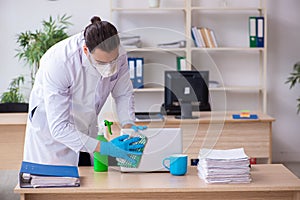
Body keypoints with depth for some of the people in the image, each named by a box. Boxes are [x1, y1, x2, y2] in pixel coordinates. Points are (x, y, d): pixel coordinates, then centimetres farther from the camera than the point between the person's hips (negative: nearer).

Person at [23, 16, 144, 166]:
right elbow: (58, 127, -34)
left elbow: (123, 94, 0)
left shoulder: (117, 54, -20)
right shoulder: (58, 62, -35)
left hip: (87, 130, 5)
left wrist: (128, 126, -18)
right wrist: (102, 148, -41)